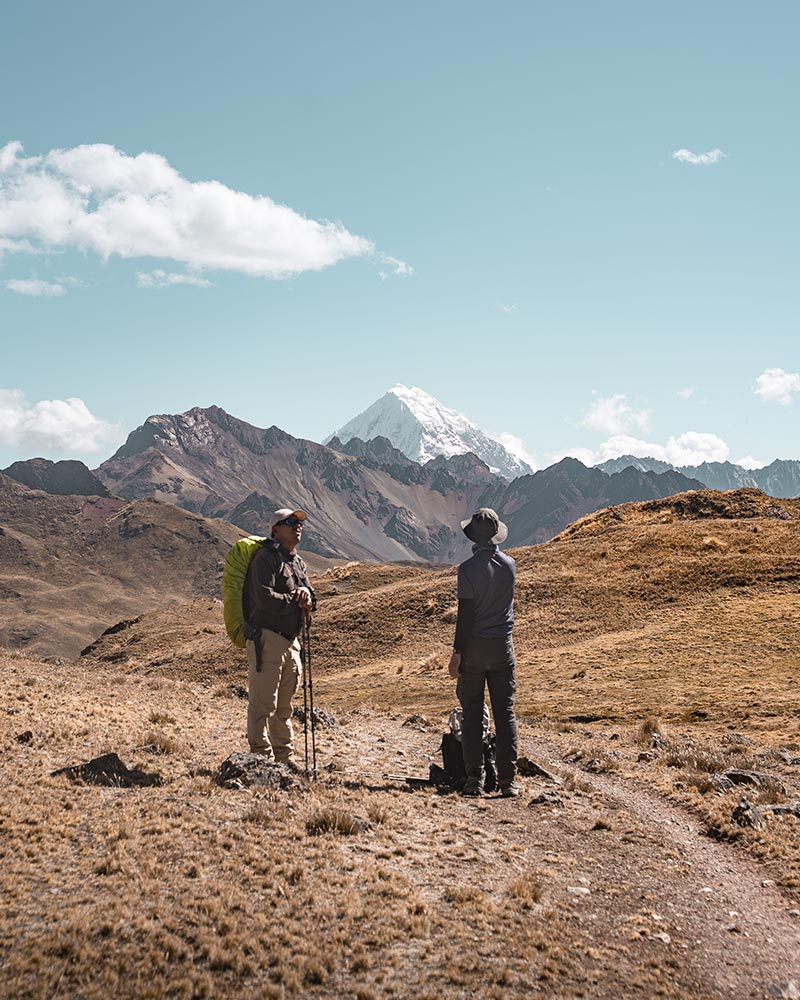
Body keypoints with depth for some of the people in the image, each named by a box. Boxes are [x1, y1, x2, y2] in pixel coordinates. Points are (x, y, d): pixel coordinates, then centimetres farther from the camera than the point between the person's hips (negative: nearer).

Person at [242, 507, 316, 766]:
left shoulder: (298, 563, 19)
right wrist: (295, 601, -8)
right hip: (267, 637, -9)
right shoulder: (265, 558, -9)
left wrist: (306, 594, -8)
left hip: (290, 641, 9)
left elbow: (310, 602, 16)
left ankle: (285, 757, 24)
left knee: (284, 706, 16)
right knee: (263, 703, -8)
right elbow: (265, 598, -20)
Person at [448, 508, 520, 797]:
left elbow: (465, 614, -14)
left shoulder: (468, 568, -13)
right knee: (505, 712, 7)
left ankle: (474, 780, 4)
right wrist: (491, 549, 16)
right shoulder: (509, 565, 0)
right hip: (503, 645, 3)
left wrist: (457, 652, -7)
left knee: (472, 714, 4)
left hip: (474, 646, -3)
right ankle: (508, 779, 6)